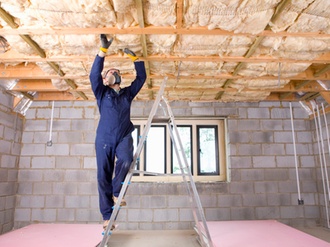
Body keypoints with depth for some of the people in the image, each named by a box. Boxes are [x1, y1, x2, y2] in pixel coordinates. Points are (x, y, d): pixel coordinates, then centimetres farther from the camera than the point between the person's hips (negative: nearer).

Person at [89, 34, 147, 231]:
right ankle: (107, 216, 7)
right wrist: (103, 50, -11)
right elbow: (94, 75, -4)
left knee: (126, 160, -30)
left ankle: (117, 192, -4)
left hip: (124, 137, 1)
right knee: (103, 176, -2)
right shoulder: (102, 93, 12)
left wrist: (135, 57, 13)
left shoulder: (128, 93, 18)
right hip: (104, 139, -1)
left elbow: (142, 77, 18)